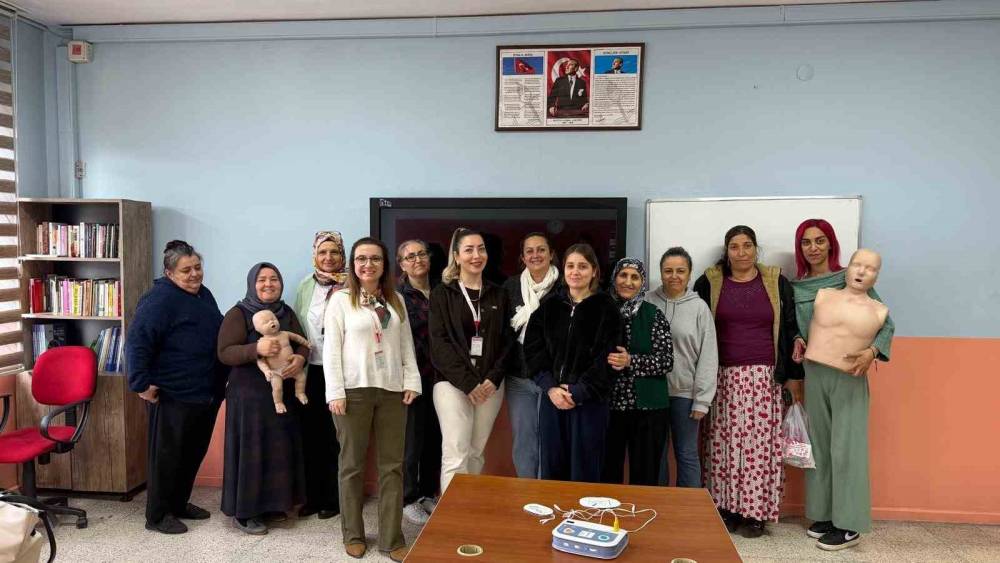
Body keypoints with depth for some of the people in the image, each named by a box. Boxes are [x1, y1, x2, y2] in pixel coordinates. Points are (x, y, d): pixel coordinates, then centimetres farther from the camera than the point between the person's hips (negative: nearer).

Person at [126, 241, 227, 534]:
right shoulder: (160, 299, -16)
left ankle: (179, 503, 33)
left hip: (207, 394, 9)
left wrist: (221, 380, 21)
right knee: (167, 456, 4)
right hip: (174, 396, -8)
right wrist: (142, 384, -22)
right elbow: (137, 342, -21)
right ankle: (157, 515, 18)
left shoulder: (203, 294, 11)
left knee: (194, 453, 18)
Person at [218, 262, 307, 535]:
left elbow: (302, 342, 7)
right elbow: (224, 353, -14)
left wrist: (299, 358, -16)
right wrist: (256, 349, -29)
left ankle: (271, 504, 24)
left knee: (280, 449, 10)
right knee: (251, 449, -1)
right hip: (249, 394, -6)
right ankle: (243, 511, 11)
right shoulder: (237, 314, -6)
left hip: (283, 393, 6)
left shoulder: (287, 313, 11)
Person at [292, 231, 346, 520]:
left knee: (335, 436, 5)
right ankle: (313, 496, 25)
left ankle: (334, 498, 19)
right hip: (311, 371, 4)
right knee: (310, 433, 11)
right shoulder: (306, 286, 9)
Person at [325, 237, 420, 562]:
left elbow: (407, 344, 12)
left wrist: (411, 381, 2)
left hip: (391, 390, 3)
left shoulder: (396, 300, 12)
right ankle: (353, 535, 21)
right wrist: (336, 392, -10)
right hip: (354, 389, -3)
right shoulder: (341, 299, 0)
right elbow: (331, 349, -4)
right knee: (352, 464, 7)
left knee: (392, 465, 5)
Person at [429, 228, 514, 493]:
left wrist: (494, 378, -7)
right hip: (453, 382, -3)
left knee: (476, 454, 8)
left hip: (490, 383, 3)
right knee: (456, 456, -8)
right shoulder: (442, 293, 1)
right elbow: (439, 343, -6)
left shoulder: (498, 295, 11)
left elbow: (507, 340, 8)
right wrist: (467, 381, -14)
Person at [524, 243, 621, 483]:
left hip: (589, 401, -3)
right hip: (552, 398, 3)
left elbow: (607, 359, -8)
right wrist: (550, 387, -9)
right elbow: (533, 349, 3)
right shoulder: (549, 307, 8)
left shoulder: (606, 309, -2)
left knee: (584, 471, 4)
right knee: (551, 468, 10)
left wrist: (577, 392, -14)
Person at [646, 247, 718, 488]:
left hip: (685, 393, -1)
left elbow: (708, 357, -3)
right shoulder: (648, 303, -1)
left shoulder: (699, 308, -3)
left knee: (687, 454, 7)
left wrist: (702, 400, -6)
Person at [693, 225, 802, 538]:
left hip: (764, 377, 0)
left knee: (760, 443, 1)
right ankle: (725, 507, 13)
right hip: (723, 377, 0)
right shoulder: (709, 282, 3)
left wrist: (794, 375, 5)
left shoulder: (776, 282, 5)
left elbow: (789, 330, 7)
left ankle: (755, 511, 12)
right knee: (724, 443, 2)